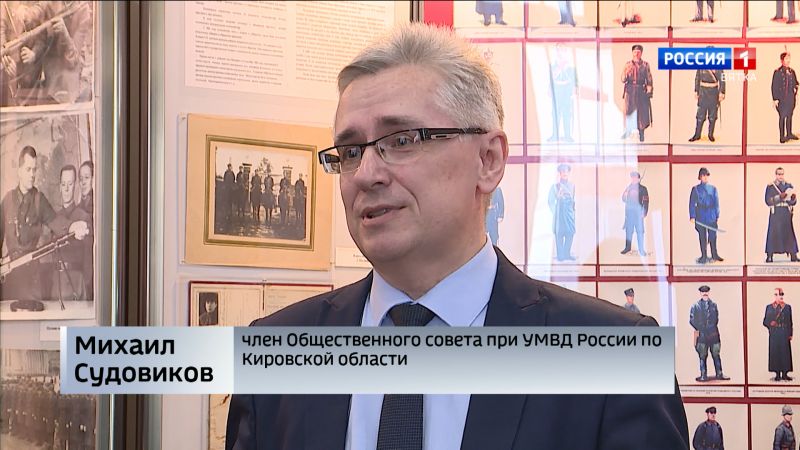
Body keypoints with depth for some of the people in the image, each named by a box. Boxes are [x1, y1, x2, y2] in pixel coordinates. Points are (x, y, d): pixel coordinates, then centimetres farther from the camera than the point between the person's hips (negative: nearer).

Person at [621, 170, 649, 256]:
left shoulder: (643, 188, 0)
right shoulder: (628, 188, 12)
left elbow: (646, 201, -3)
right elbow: (624, 199, 18)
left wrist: (645, 213, -10)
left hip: (638, 212, -4)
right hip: (629, 211, 4)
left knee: (640, 231, -3)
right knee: (628, 230, 6)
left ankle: (641, 250, 1)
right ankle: (627, 247, 14)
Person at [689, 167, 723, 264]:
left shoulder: (713, 189, 8)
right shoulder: (696, 189, 2)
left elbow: (716, 203, 9)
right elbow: (692, 203, 0)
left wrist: (717, 215, 4)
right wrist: (692, 216, -7)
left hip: (712, 217, 1)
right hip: (700, 216, -1)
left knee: (713, 236, 0)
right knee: (702, 237, 3)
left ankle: (714, 255, 8)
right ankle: (704, 256, 8)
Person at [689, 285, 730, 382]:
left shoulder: (713, 305, 8)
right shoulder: (695, 306, -1)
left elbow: (716, 318, 15)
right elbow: (692, 320, 0)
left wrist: (714, 327, 5)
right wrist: (698, 329, -6)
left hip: (713, 334, 3)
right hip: (701, 334, -3)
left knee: (716, 355, 7)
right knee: (702, 356, 0)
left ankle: (719, 374, 13)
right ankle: (703, 375, 4)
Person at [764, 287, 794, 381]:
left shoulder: (787, 307, 9)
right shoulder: (769, 307, 6)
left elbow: (790, 322, 8)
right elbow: (765, 321, 6)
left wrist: (790, 334, 0)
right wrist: (771, 324, -16)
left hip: (784, 334, 1)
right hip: (774, 334, -1)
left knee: (785, 352, -2)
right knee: (775, 352, -2)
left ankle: (785, 373, 3)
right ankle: (777, 374, 3)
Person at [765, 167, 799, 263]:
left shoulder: (789, 186, 12)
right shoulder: (770, 187, 5)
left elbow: (793, 202, 8)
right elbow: (768, 201, -6)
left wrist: (793, 197, -15)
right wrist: (780, 196, -16)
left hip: (787, 213, 2)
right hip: (775, 214, -2)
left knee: (789, 233, -2)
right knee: (773, 233, -7)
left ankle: (793, 256, -3)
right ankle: (769, 256, -7)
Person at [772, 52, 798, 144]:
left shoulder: (792, 72, 9)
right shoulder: (777, 72, -8)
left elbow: (795, 83, 21)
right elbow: (774, 86, -8)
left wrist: (795, 88, -2)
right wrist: (775, 99, -12)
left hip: (791, 98, 5)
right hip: (781, 98, -5)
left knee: (789, 116, 13)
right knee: (782, 116, -3)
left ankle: (789, 134, 24)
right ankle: (782, 136, 1)